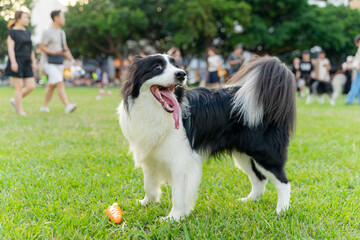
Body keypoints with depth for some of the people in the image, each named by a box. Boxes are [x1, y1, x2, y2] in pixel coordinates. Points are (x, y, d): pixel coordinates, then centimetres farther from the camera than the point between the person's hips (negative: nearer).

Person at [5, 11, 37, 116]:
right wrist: (13, 62, -20)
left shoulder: (27, 33, 16)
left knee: (31, 86, -2)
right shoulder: (12, 31, -5)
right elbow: (10, 47, -11)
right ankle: (20, 111, 5)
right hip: (17, 62, -7)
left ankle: (15, 100, 18)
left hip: (26, 63, 7)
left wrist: (34, 62, 12)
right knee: (19, 87, -4)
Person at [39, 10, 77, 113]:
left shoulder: (62, 33, 13)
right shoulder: (47, 32, -11)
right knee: (60, 84, -18)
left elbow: (65, 48, 15)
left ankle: (44, 106, 23)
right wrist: (54, 52, -28)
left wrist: (72, 60, 3)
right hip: (49, 63, -8)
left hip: (58, 63, 8)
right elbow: (42, 47, -13)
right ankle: (67, 106, -26)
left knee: (52, 86, 11)